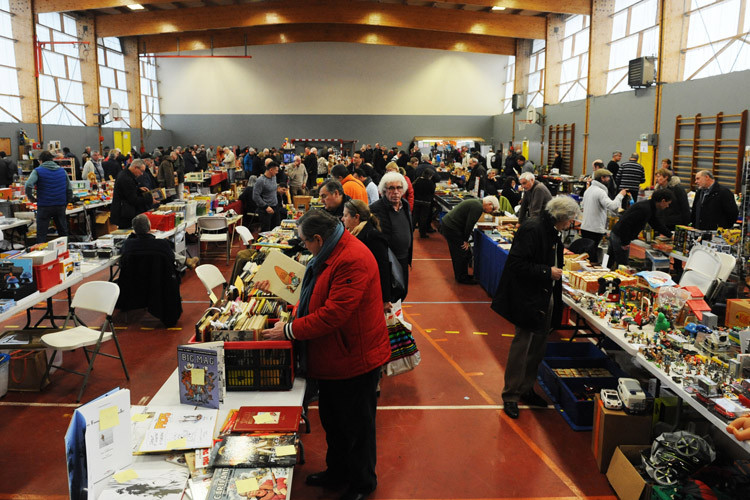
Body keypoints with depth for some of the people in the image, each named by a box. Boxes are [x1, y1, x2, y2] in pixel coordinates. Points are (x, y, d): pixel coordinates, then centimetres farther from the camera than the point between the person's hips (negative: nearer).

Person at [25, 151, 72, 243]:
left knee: (41, 235, 2)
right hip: (60, 206, 4)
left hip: (44, 206, -3)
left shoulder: (37, 171, -3)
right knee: (63, 233, 13)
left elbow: (28, 186, -19)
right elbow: (69, 189, 9)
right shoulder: (62, 170, 9)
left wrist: (32, 198, -4)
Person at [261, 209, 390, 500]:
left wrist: (289, 331, -22)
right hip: (332, 358, 10)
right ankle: (337, 471, 44)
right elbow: (315, 297, 19)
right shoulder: (332, 254, 6)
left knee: (356, 426, 10)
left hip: (355, 360, -10)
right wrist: (294, 313, 5)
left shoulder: (353, 260, -28)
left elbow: (333, 314, -30)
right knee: (332, 420, 24)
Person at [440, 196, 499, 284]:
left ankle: (460, 276, 28)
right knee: (463, 254, -3)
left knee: (457, 254, 18)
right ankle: (462, 278, 7)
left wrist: (466, 239, 16)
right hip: (451, 229, -11)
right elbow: (469, 224, -19)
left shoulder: (475, 203, 16)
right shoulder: (478, 207, -18)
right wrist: (466, 240, -8)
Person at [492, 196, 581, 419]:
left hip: (546, 300, 10)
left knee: (537, 348, 16)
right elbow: (517, 264, -23)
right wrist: (547, 272, -19)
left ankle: (526, 389, 30)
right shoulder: (532, 229, -19)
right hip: (529, 300, -9)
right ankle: (510, 395, 13)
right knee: (522, 348, 0)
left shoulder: (552, 231, 11)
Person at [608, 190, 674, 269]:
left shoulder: (651, 209, 10)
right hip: (619, 237, -10)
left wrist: (671, 235, 25)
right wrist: (625, 243, -22)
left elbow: (657, 225, 25)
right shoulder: (644, 208, -22)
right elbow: (625, 223, -27)